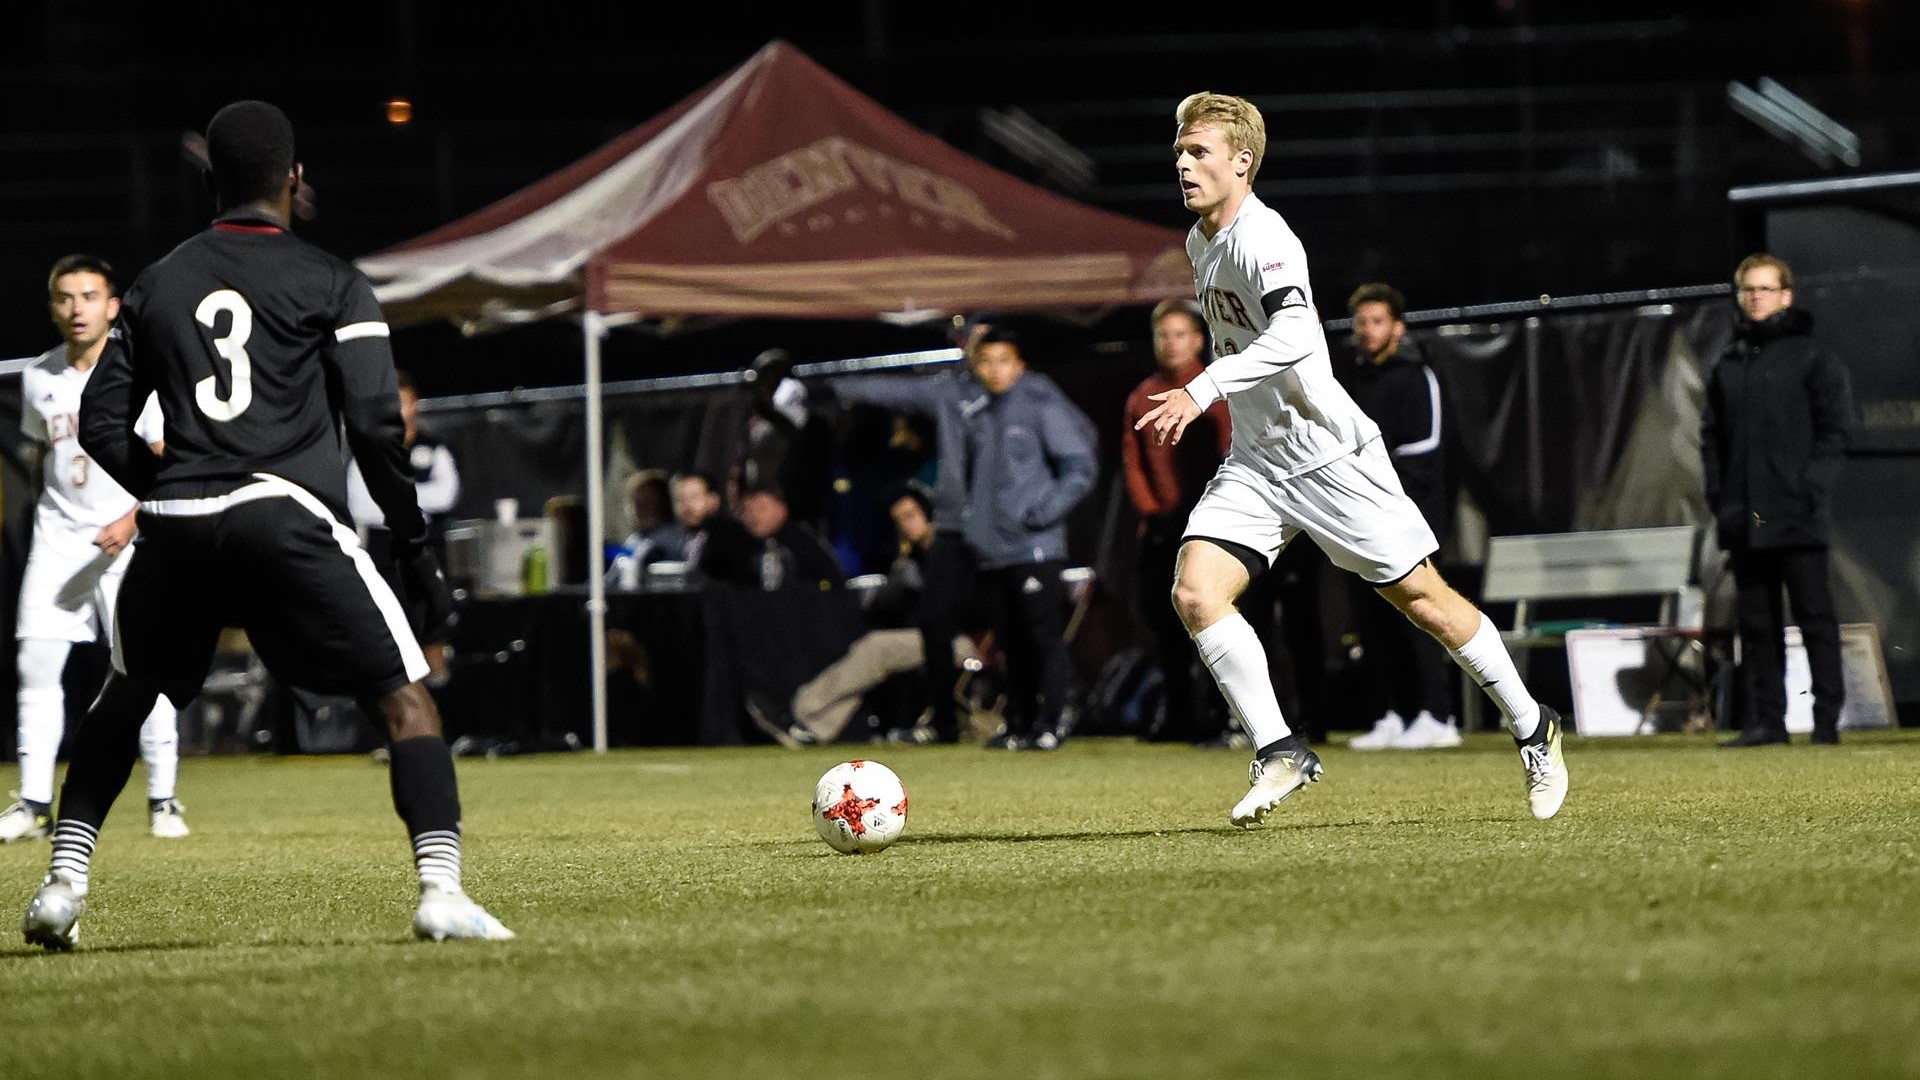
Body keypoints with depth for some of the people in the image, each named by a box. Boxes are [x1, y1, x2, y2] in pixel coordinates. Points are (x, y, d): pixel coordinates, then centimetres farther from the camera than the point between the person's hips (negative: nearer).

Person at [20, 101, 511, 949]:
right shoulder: (332, 283, 5)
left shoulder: (157, 285, 16)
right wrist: (415, 551, 5)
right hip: (285, 518, -4)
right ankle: (440, 889, -14)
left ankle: (64, 879, 17)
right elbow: (376, 426, -2)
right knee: (405, 696, 2)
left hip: (175, 527, 4)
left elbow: (101, 424, 14)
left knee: (124, 700, 25)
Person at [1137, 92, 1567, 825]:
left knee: (1422, 599, 1)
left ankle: (1533, 728, 19)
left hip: (1329, 454, -8)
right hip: (1255, 463, 8)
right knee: (1195, 593, -13)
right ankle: (1279, 753, -6)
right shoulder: (1200, 242, 9)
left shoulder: (1261, 237, -19)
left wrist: (1204, 389, -44)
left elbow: (1294, 336, -37)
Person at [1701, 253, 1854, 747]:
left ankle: (1827, 718, -2)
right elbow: (1711, 434, 17)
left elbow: (1834, 429, -4)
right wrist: (1718, 494, 5)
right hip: (1744, 518, 5)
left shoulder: (1811, 357, 0)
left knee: (1815, 617, -3)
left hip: (1798, 518, -5)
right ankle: (1765, 719, 8)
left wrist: (1812, 489, -12)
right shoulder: (1728, 365, 16)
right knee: (1757, 622, 5)